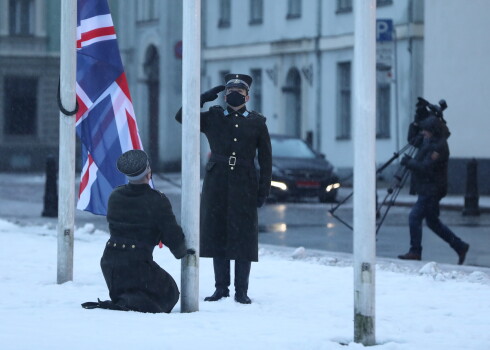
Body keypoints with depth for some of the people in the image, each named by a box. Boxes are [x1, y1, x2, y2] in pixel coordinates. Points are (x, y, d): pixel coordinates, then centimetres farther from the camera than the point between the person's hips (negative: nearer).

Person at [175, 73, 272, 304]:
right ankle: (221, 288, 13)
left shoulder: (257, 122, 7)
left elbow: (265, 160, 7)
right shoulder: (213, 118, 9)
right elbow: (181, 116, 2)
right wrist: (205, 97, -2)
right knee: (217, 236, 4)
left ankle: (241, 291, 5)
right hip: (216, 187, 1)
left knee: (243, 239, -2)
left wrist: (263, 190, 0)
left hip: (244, 188, -1)